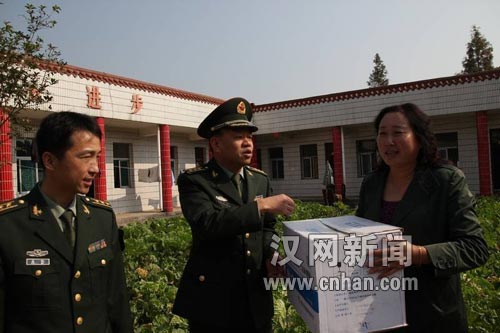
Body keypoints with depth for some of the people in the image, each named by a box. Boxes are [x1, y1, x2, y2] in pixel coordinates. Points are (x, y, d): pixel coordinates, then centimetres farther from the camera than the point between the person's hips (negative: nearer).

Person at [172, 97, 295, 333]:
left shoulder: (260, 179, 5)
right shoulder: (193, 180, -11)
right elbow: (208, 223, -28)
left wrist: (269, 257, -6)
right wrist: (262, 205, -28)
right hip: (212, 300, -4)